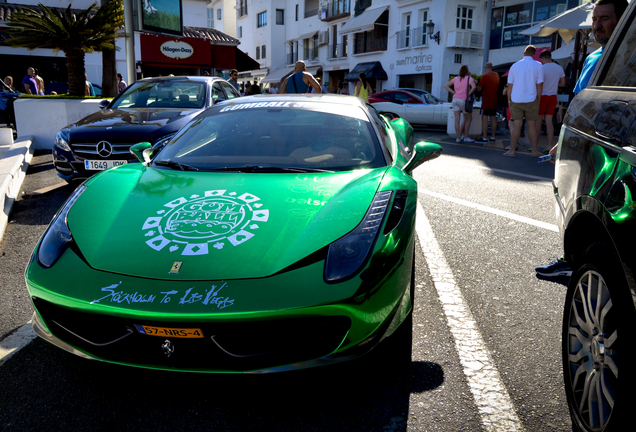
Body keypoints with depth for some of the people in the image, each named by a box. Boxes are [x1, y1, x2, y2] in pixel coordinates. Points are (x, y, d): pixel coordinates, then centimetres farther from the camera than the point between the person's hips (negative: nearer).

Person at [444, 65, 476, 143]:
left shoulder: (456, 78, 10)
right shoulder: (469, 78, -5)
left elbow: (445, 85, 13)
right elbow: (474, 87, -22)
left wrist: (454, 93, 8)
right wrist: (468, 94, -8)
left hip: (455, 99, 5)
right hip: (463, 100, -5)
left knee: (457, 119, 3)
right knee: (469, 119, 11)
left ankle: (458, 137, 2)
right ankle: (466, 137, 12)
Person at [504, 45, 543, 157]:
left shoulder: (515, 66, 6)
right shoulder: (538, 66, 1)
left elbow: (510, 85, 5)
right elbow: (540, 85, -2)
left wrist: (509, 100, 11)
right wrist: (538, 99, 5)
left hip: (516, 100, 1)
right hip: (531, 100, -1)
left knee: (516, 125, 1)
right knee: (532, 125, 5)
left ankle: (512, 150, 0)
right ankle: (535, 151, 11)